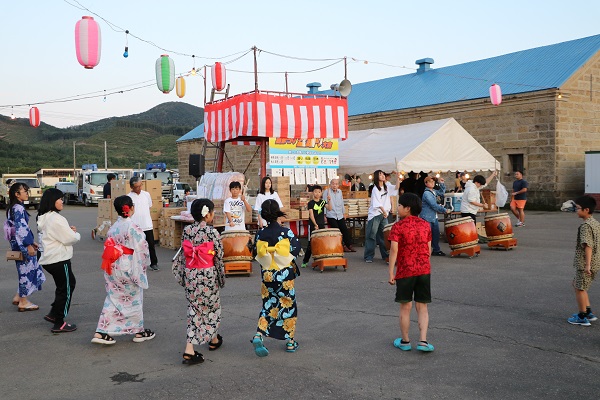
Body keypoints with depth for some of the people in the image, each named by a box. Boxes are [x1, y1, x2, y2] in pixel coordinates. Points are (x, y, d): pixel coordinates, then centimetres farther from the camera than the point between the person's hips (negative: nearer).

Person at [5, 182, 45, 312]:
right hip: (22, 244, -10)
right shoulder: (19, 208, -17)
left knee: (25, 270, 18)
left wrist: (32, 241, 22)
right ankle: (23, 302, 8)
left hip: (17, 243, 10)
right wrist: (29, 245, -20)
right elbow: (21, 229, -22)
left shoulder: (13, 208, 14)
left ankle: (18, 297, 24)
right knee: (26, 270, -1)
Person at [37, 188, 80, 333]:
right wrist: (76, 233, 2)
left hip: (48, 259, 9)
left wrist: (69, 230, 4)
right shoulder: (56, 218, -21)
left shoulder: (43, 218, 9)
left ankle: (53, 314, 25)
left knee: (69, 283, 23)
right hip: (59, 259, -9)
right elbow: (70, 239, -19)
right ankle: (59, 324, 10)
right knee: (66, 289, 3)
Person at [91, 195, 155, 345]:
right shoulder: (133, 227, -16)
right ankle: (139, 331, 23)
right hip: (129, 268, -6)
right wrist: (144, 264, 1)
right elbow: (141, 249, -15)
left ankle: (101, 332, 5)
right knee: (133, 299, 9)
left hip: (113, 267, 6)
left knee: (113, 299, 11)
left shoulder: (113, 227, 4)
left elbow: (108, 247, 8)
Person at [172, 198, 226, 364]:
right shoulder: (212, 232, -14)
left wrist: (183, 276, 14)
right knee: (211, 307, 19)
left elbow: (182, 255, 4)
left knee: (194, 309, 9)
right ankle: (214, 339, 39)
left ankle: (189, 350, -2)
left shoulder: (186, 231, -1)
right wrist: (222, 277, 5)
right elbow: (219, 257, -8)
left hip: (190, 275, 3)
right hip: (208, 275, -3)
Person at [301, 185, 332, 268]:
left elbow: (329, 208, -8)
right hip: (312, 225, -4)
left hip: (321, 225, 4)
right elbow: (311, 214, -15)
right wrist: (315, 224, -25)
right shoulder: (311, 203, -6)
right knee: (311, 243, -2)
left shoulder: (323, 202, 8)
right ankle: (305, 261, 5)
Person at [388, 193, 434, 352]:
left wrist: (391, 272, -10)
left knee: (405, 307, 8)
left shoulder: (398, 226, -10)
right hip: (424, 270, 3)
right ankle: (423, 341, 2)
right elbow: (429, 249, 8)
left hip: (405, 271, -3)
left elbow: (394, 250, -14)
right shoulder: (425, 225, 4)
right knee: (422, 307, 10)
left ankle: (405, 341, 19)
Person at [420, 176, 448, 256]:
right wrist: (444, 210, -16)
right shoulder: (426, 193, -17)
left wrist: (442, 183, 13)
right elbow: (434, 205, -22)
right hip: (427, 217, -9)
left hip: (434, 217, 9)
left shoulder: (434, 191, 11)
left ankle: (436, 250, 26)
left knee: (436, 234, 15)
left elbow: (442, 192, 29)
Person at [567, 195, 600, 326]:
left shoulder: (585, 226, -20)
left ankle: (582, 318, 11)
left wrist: (587, 264, -26)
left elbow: (588, 246, -26)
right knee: (577, 285, 22)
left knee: (579, 288, 3)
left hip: (584, 263, -10)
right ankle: (588, 312, 26)